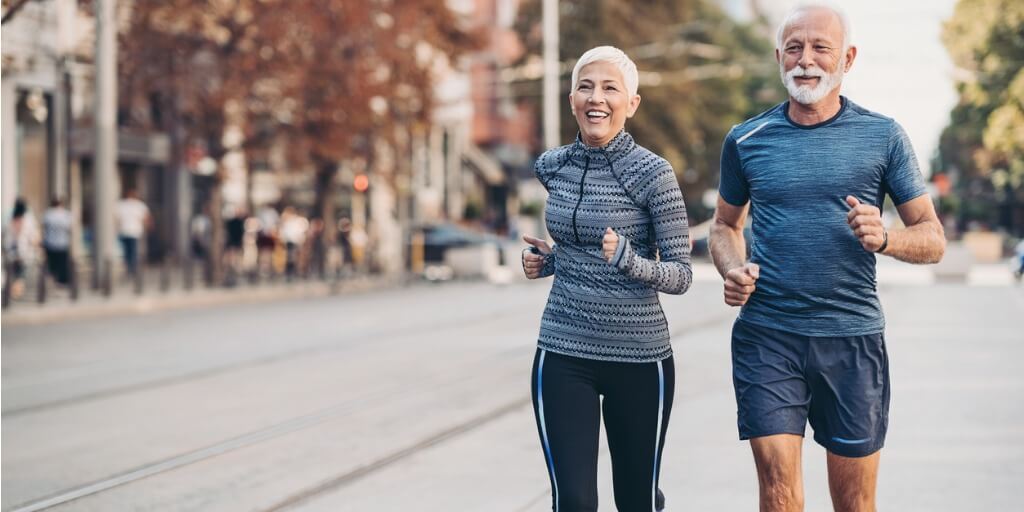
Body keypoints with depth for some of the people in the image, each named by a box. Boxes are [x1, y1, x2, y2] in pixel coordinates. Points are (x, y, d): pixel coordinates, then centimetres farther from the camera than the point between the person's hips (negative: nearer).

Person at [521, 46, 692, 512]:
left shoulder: (652, 172, -10)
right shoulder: (552, 167, 5)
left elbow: (681, 275, -9)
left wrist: (630, 261, -27)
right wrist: (546, 260, 7)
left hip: (640, 358, -3)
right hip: (562, 355, 3)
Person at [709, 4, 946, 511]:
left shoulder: (883, 137, 3)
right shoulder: (746, 140, 6)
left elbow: (932, 239, 4)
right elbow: (725, 225, 20)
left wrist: (883, 238, -17)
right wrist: (733, 270, -2)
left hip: (853, 339, 0)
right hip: (766, 338, 0)